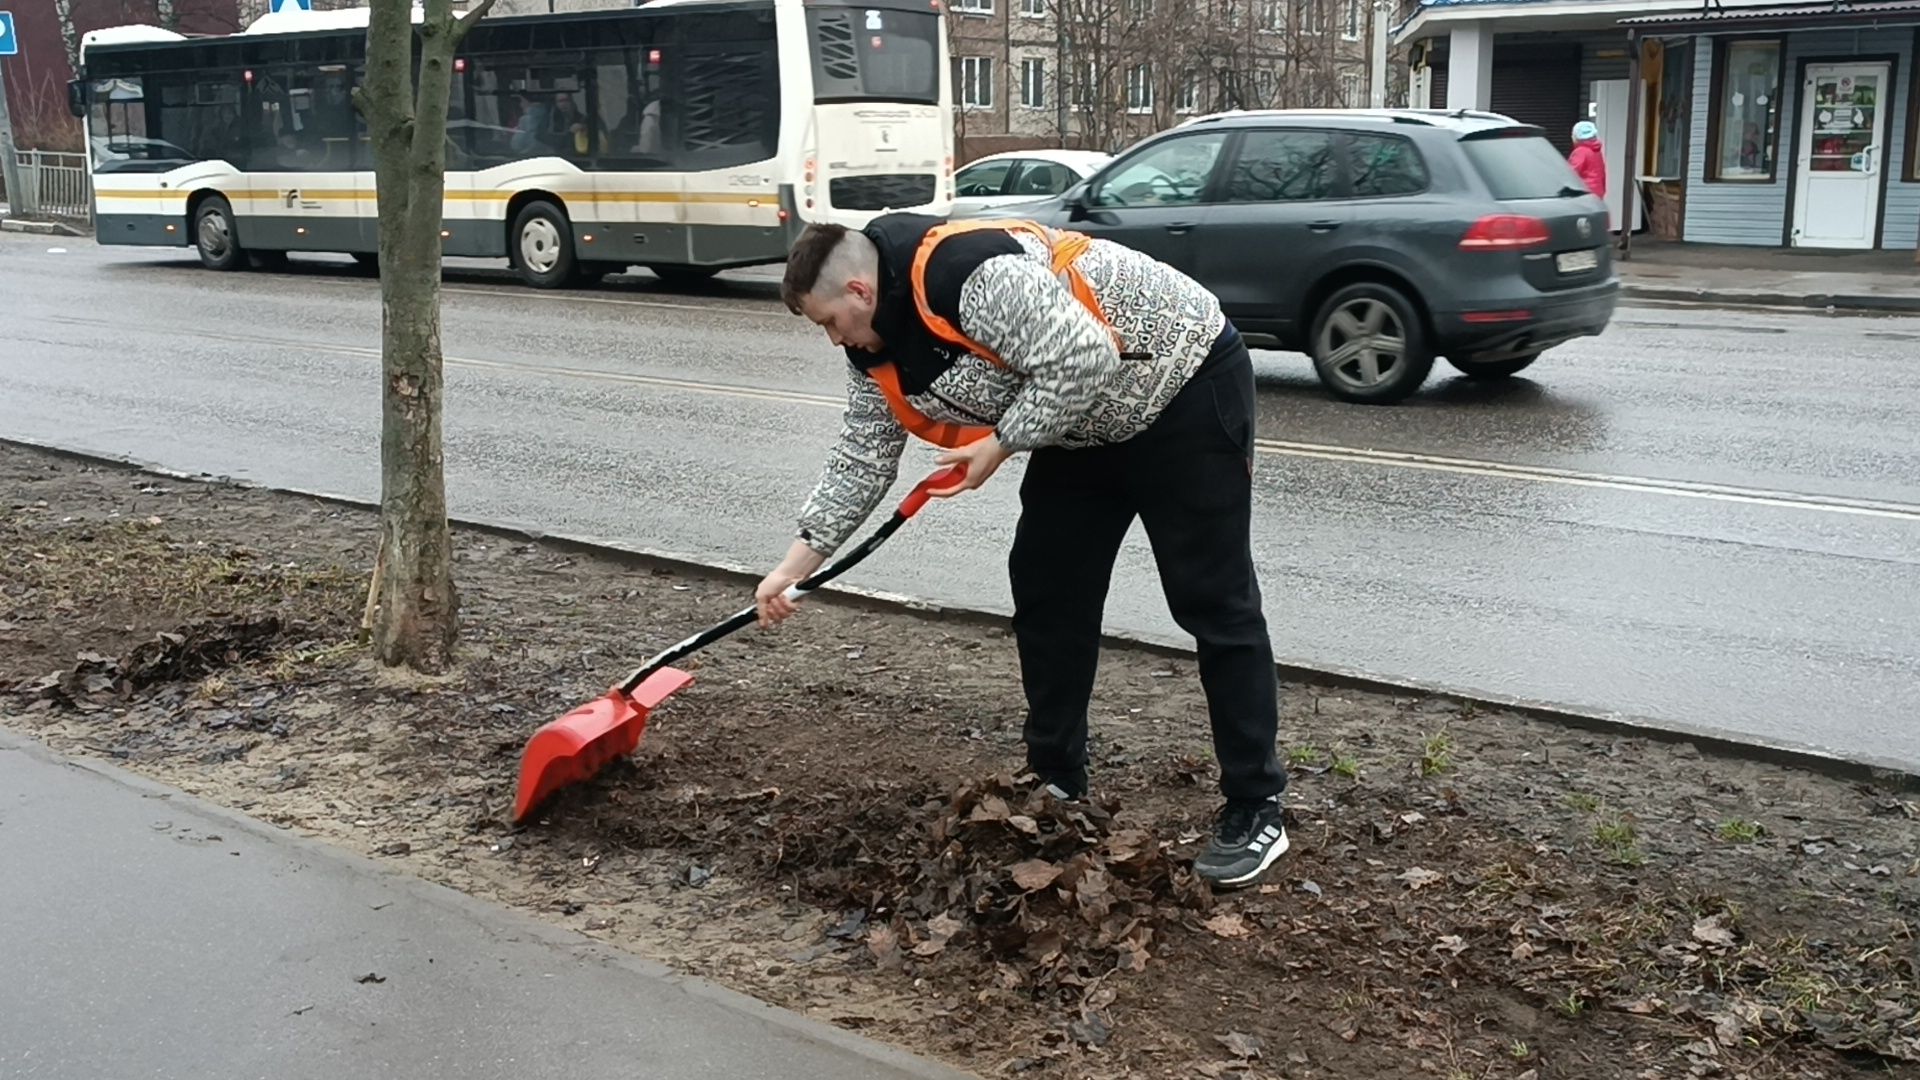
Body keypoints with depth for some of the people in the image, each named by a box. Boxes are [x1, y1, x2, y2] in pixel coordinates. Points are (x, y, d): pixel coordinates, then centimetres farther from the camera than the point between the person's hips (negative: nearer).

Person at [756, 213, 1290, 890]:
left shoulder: (973, 275, -31)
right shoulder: (877, 346, 0)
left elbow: (1085, 362, -33)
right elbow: (862, 458, 5)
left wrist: (1001, 442, -22)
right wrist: (796, 562, 3)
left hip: (1184, 384, -9)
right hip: (1085, 426, 10)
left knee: (1212, 602, -7)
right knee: (1045, 588, 8)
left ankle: (1255, 809, 0)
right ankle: (1057, 782, 20)